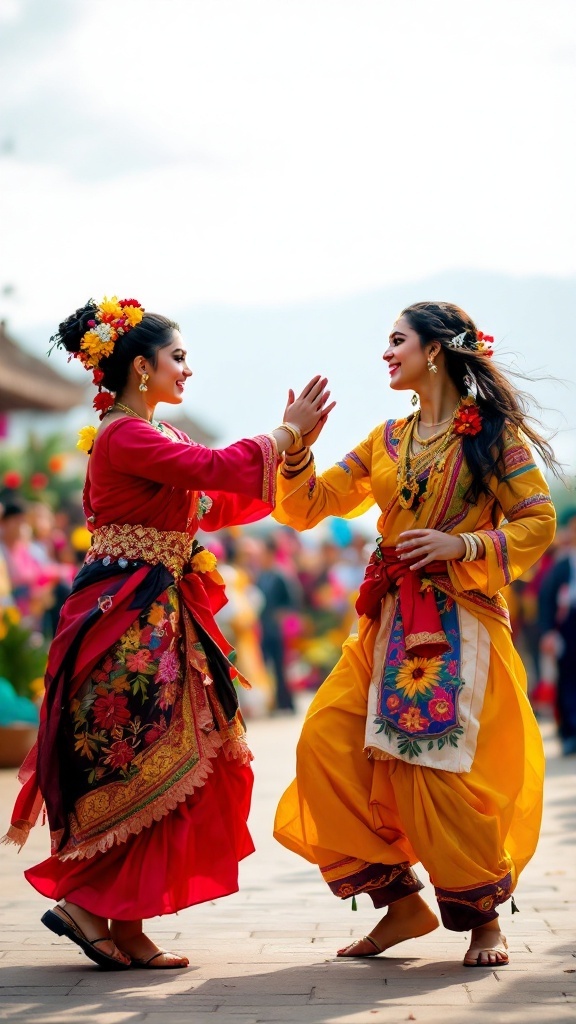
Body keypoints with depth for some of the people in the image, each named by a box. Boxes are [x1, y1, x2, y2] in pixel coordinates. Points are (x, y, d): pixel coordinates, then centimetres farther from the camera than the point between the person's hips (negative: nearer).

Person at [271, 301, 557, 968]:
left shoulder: (493, 431, 1)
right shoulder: (387, 440, 18)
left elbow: (538, 524, -4)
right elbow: (311, 506, 15)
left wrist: (463, 546, -17)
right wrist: (298, 449, -3)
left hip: (457, 621, -6)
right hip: (389, 622, 6)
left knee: (431, 762, -15)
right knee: (327, 744, -8)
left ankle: (484, 919, 4)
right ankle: (401, 903, 0)